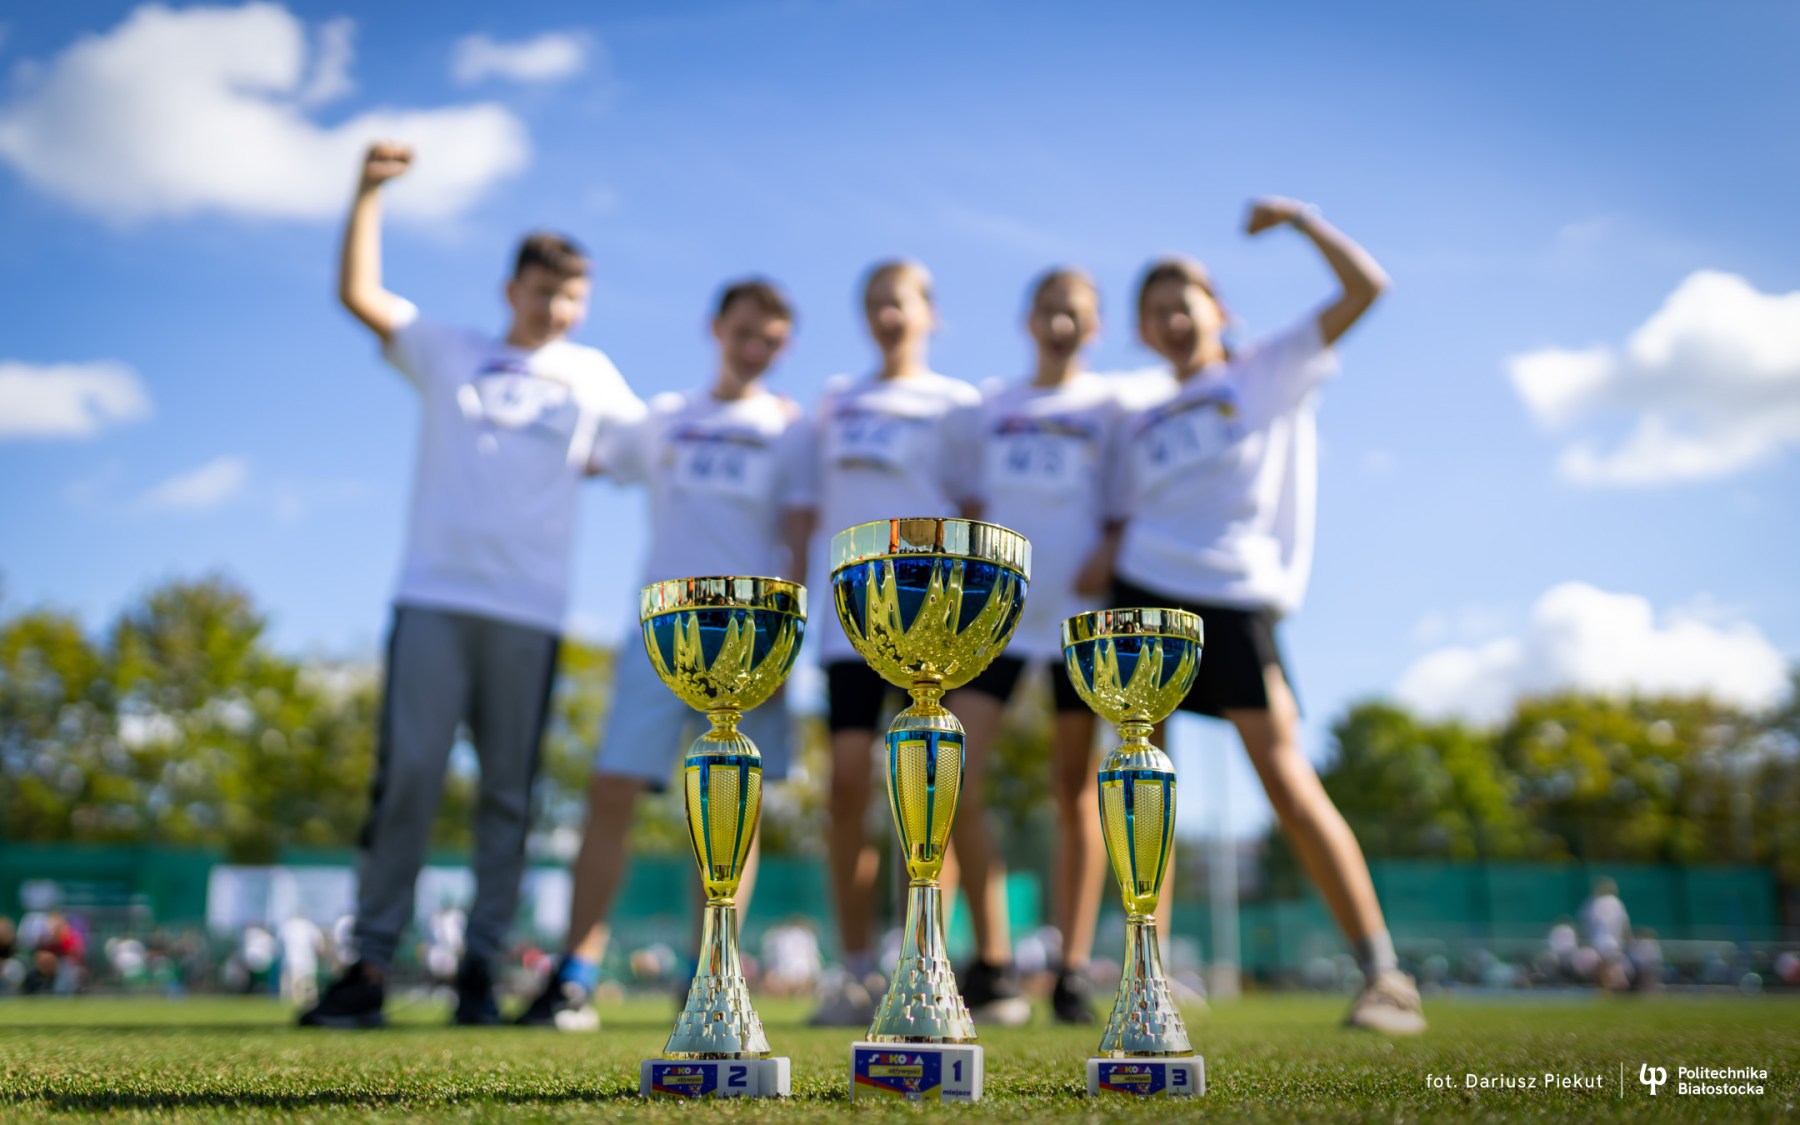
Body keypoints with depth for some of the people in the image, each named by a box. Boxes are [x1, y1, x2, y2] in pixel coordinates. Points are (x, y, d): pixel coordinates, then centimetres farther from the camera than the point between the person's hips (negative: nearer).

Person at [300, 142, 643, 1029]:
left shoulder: (592, 376, 18)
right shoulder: (449, 354, 16)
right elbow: (359, 294, 10)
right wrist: (368, 193, 6)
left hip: (531, 612, 1)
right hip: (433, 598, -1)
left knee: (509, 794, 0)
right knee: (406, 778, -7)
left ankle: (480, 970, 6)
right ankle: (369, 966, -2)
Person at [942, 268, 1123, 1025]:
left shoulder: (1110, 404, 9)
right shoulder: (993, 405, 15)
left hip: (1078, 613, -2)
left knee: (1074, 790, 2)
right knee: (953, 774, -10)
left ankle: (1073, 970, 10)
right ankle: (992, 966, 0)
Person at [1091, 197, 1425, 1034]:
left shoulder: (1270, 371, 9)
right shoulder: (1144, 421, 19)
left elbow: (1367, 287, 1)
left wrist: (1299, 217, 8)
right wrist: (1107, 552, 2)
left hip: (1237, 600, -5)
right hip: (1145, 592, 5)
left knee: (1285, 779, -13)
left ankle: (1385, 978, -6)